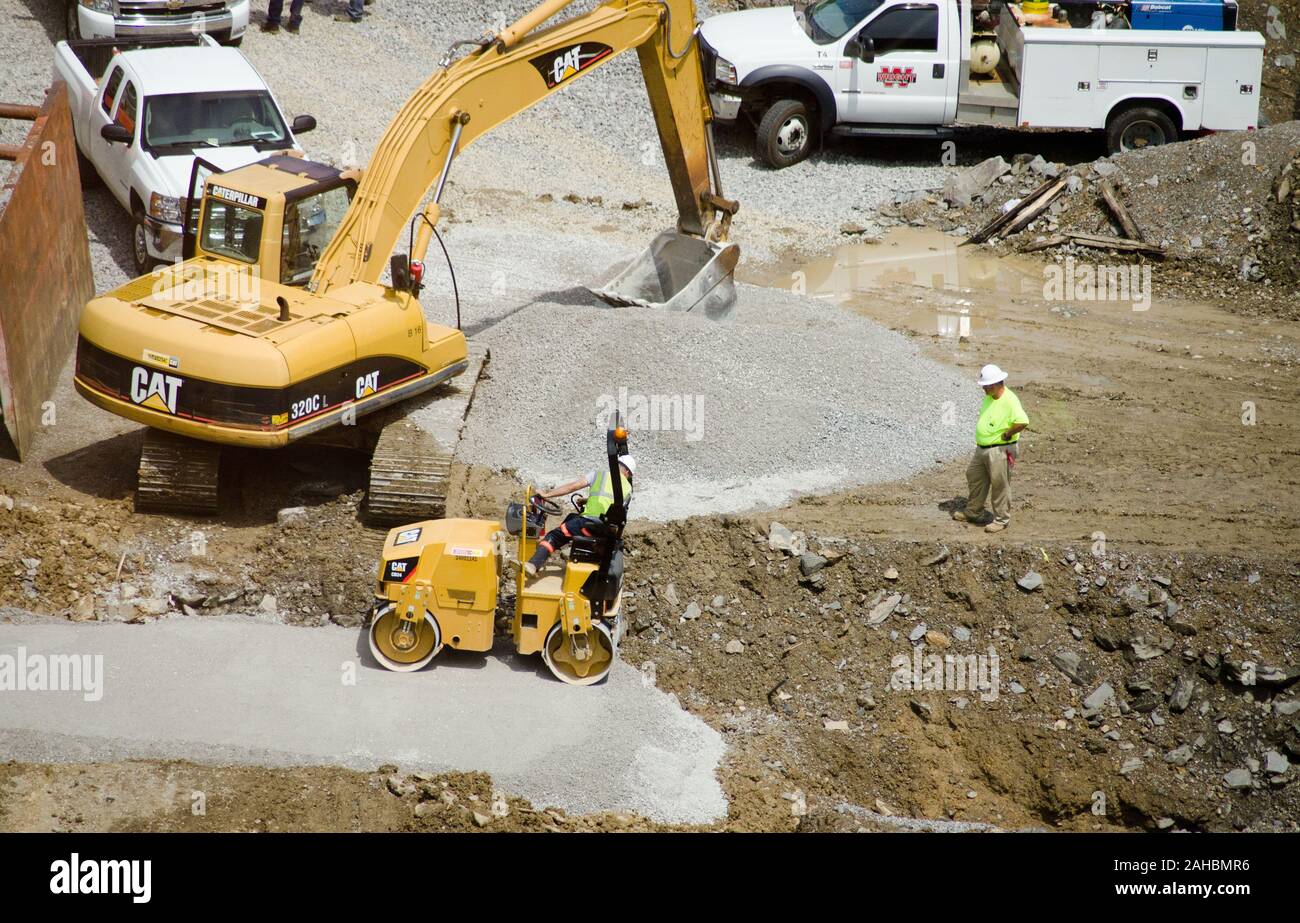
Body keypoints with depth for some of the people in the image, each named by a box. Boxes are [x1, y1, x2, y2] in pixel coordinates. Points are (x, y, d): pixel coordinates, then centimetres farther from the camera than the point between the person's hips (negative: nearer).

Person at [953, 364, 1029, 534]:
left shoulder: (1009, 400, -21)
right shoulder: (989, 397, 7)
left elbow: (1022, 422, -33)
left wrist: (1007, 434, -20)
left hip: (1000, 450, -10)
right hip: (982, 448, 10)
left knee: (1000, 485, 1)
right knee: (974, 477, 18)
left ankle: (1001, 519, 13)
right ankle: (973, 512, 33)